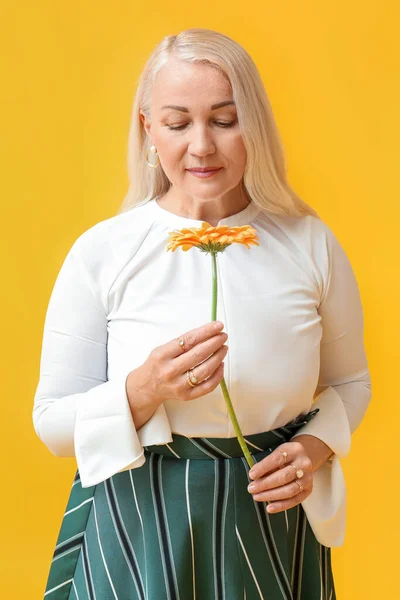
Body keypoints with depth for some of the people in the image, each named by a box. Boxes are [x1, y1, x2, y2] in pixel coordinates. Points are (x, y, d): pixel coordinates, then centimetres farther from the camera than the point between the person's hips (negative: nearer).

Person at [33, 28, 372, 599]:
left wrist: (316, 445, -10)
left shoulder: (311, 244, -4)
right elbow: (53, 420, -8)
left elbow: (350, 382, 9)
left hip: (273, 528, 2)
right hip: (138, 527, -1)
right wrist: (145, 390, -25)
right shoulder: (102, 252, -10)